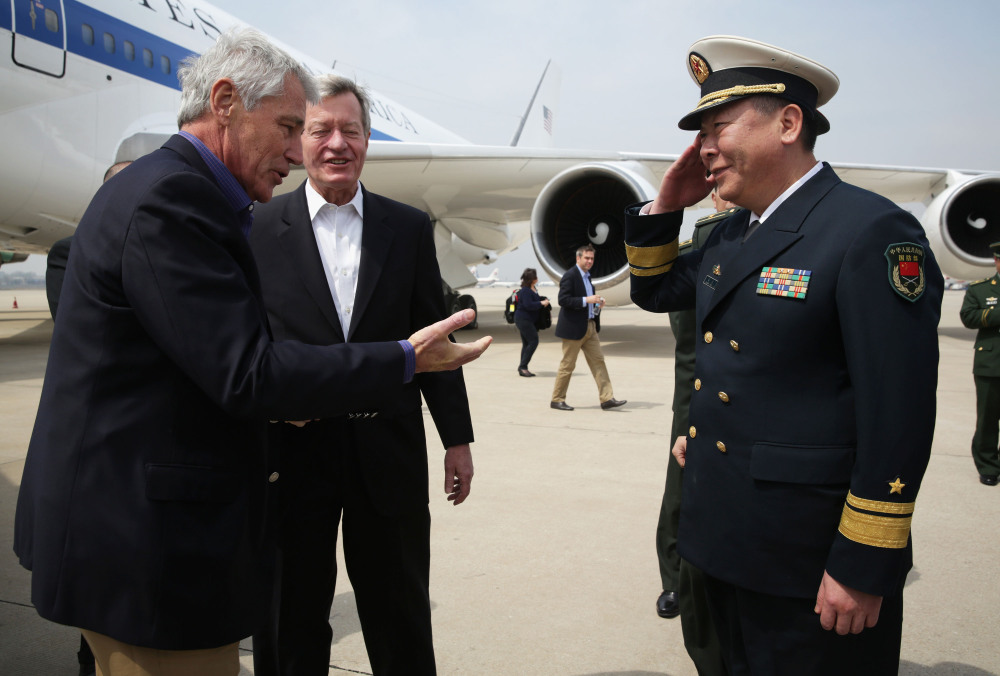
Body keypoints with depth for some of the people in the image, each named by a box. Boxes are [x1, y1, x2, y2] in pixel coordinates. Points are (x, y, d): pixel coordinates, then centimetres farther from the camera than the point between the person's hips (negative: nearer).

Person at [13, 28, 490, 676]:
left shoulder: (164, 189, 13)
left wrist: (273, 400, 11)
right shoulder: (168, 198, -20)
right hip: (146, 535, -10)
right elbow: (246, 372, -25)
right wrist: (405, 359, -19)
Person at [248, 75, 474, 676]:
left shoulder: (410, 228, 4)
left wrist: (457, 435, 5)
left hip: (389, 452, 1)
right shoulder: (259, 229, -1)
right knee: (291, 628, 17)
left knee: (403, 625, 17)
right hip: (292, 452, -1)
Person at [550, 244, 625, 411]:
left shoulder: (587, 276, 16)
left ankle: (607, 398, 5)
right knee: (567, 364, 0)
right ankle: (557, 400, 11)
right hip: (574, 328, -8)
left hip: (590, 326, 9)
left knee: (598, 361, 4)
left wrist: (597, 304, 5)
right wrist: (586, 300, -24)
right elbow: (563, 300, -20)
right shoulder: (570, 276, -12)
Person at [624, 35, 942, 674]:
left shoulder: (871, 231, -17)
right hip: (727, 538, 8)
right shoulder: (730, 236, 8)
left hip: (811, 563, -8)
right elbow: (654, 291, 22)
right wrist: (665, 205, 6)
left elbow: (898, 417, -20)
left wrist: (863, 569, -19)